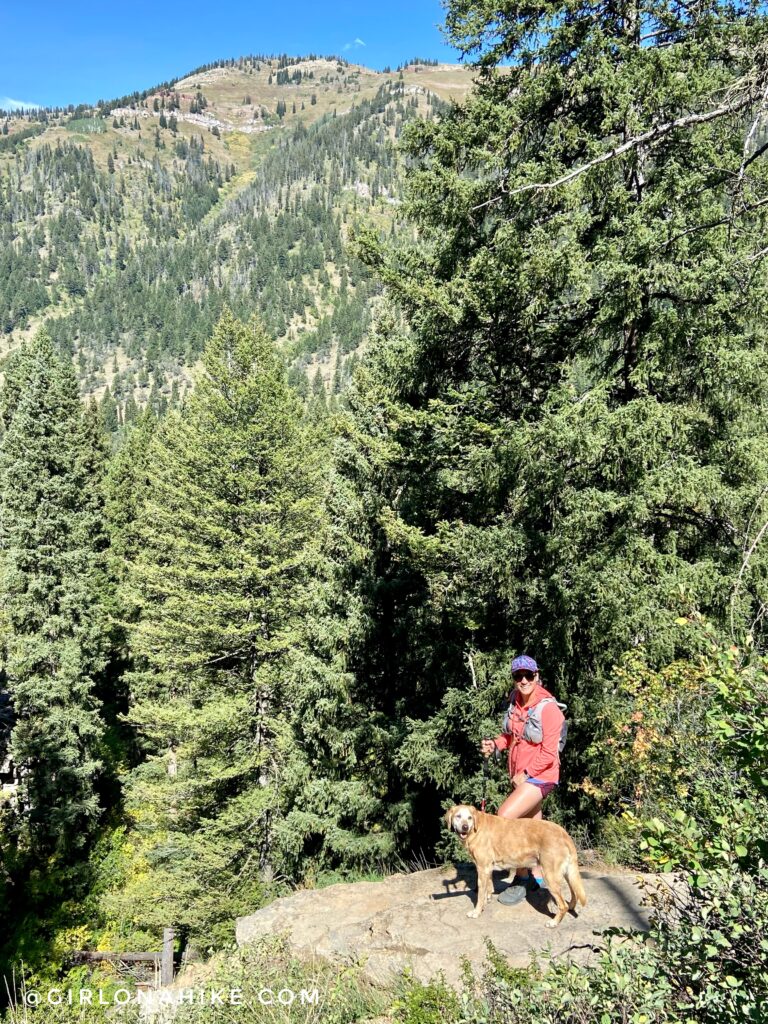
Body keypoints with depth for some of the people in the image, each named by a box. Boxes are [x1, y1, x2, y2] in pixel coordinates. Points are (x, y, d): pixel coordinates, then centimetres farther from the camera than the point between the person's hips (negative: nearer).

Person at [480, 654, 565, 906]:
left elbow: (549, 753, -19)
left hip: (539, 776, -7)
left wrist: (525, 775, -15)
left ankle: (522, 880, -4)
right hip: (520, 776, 7)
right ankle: (533, 877, 31)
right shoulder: (516, 701, 2)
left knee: (503, 817, -18)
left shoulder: (548, 708, -20)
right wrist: (495, 744, -3)